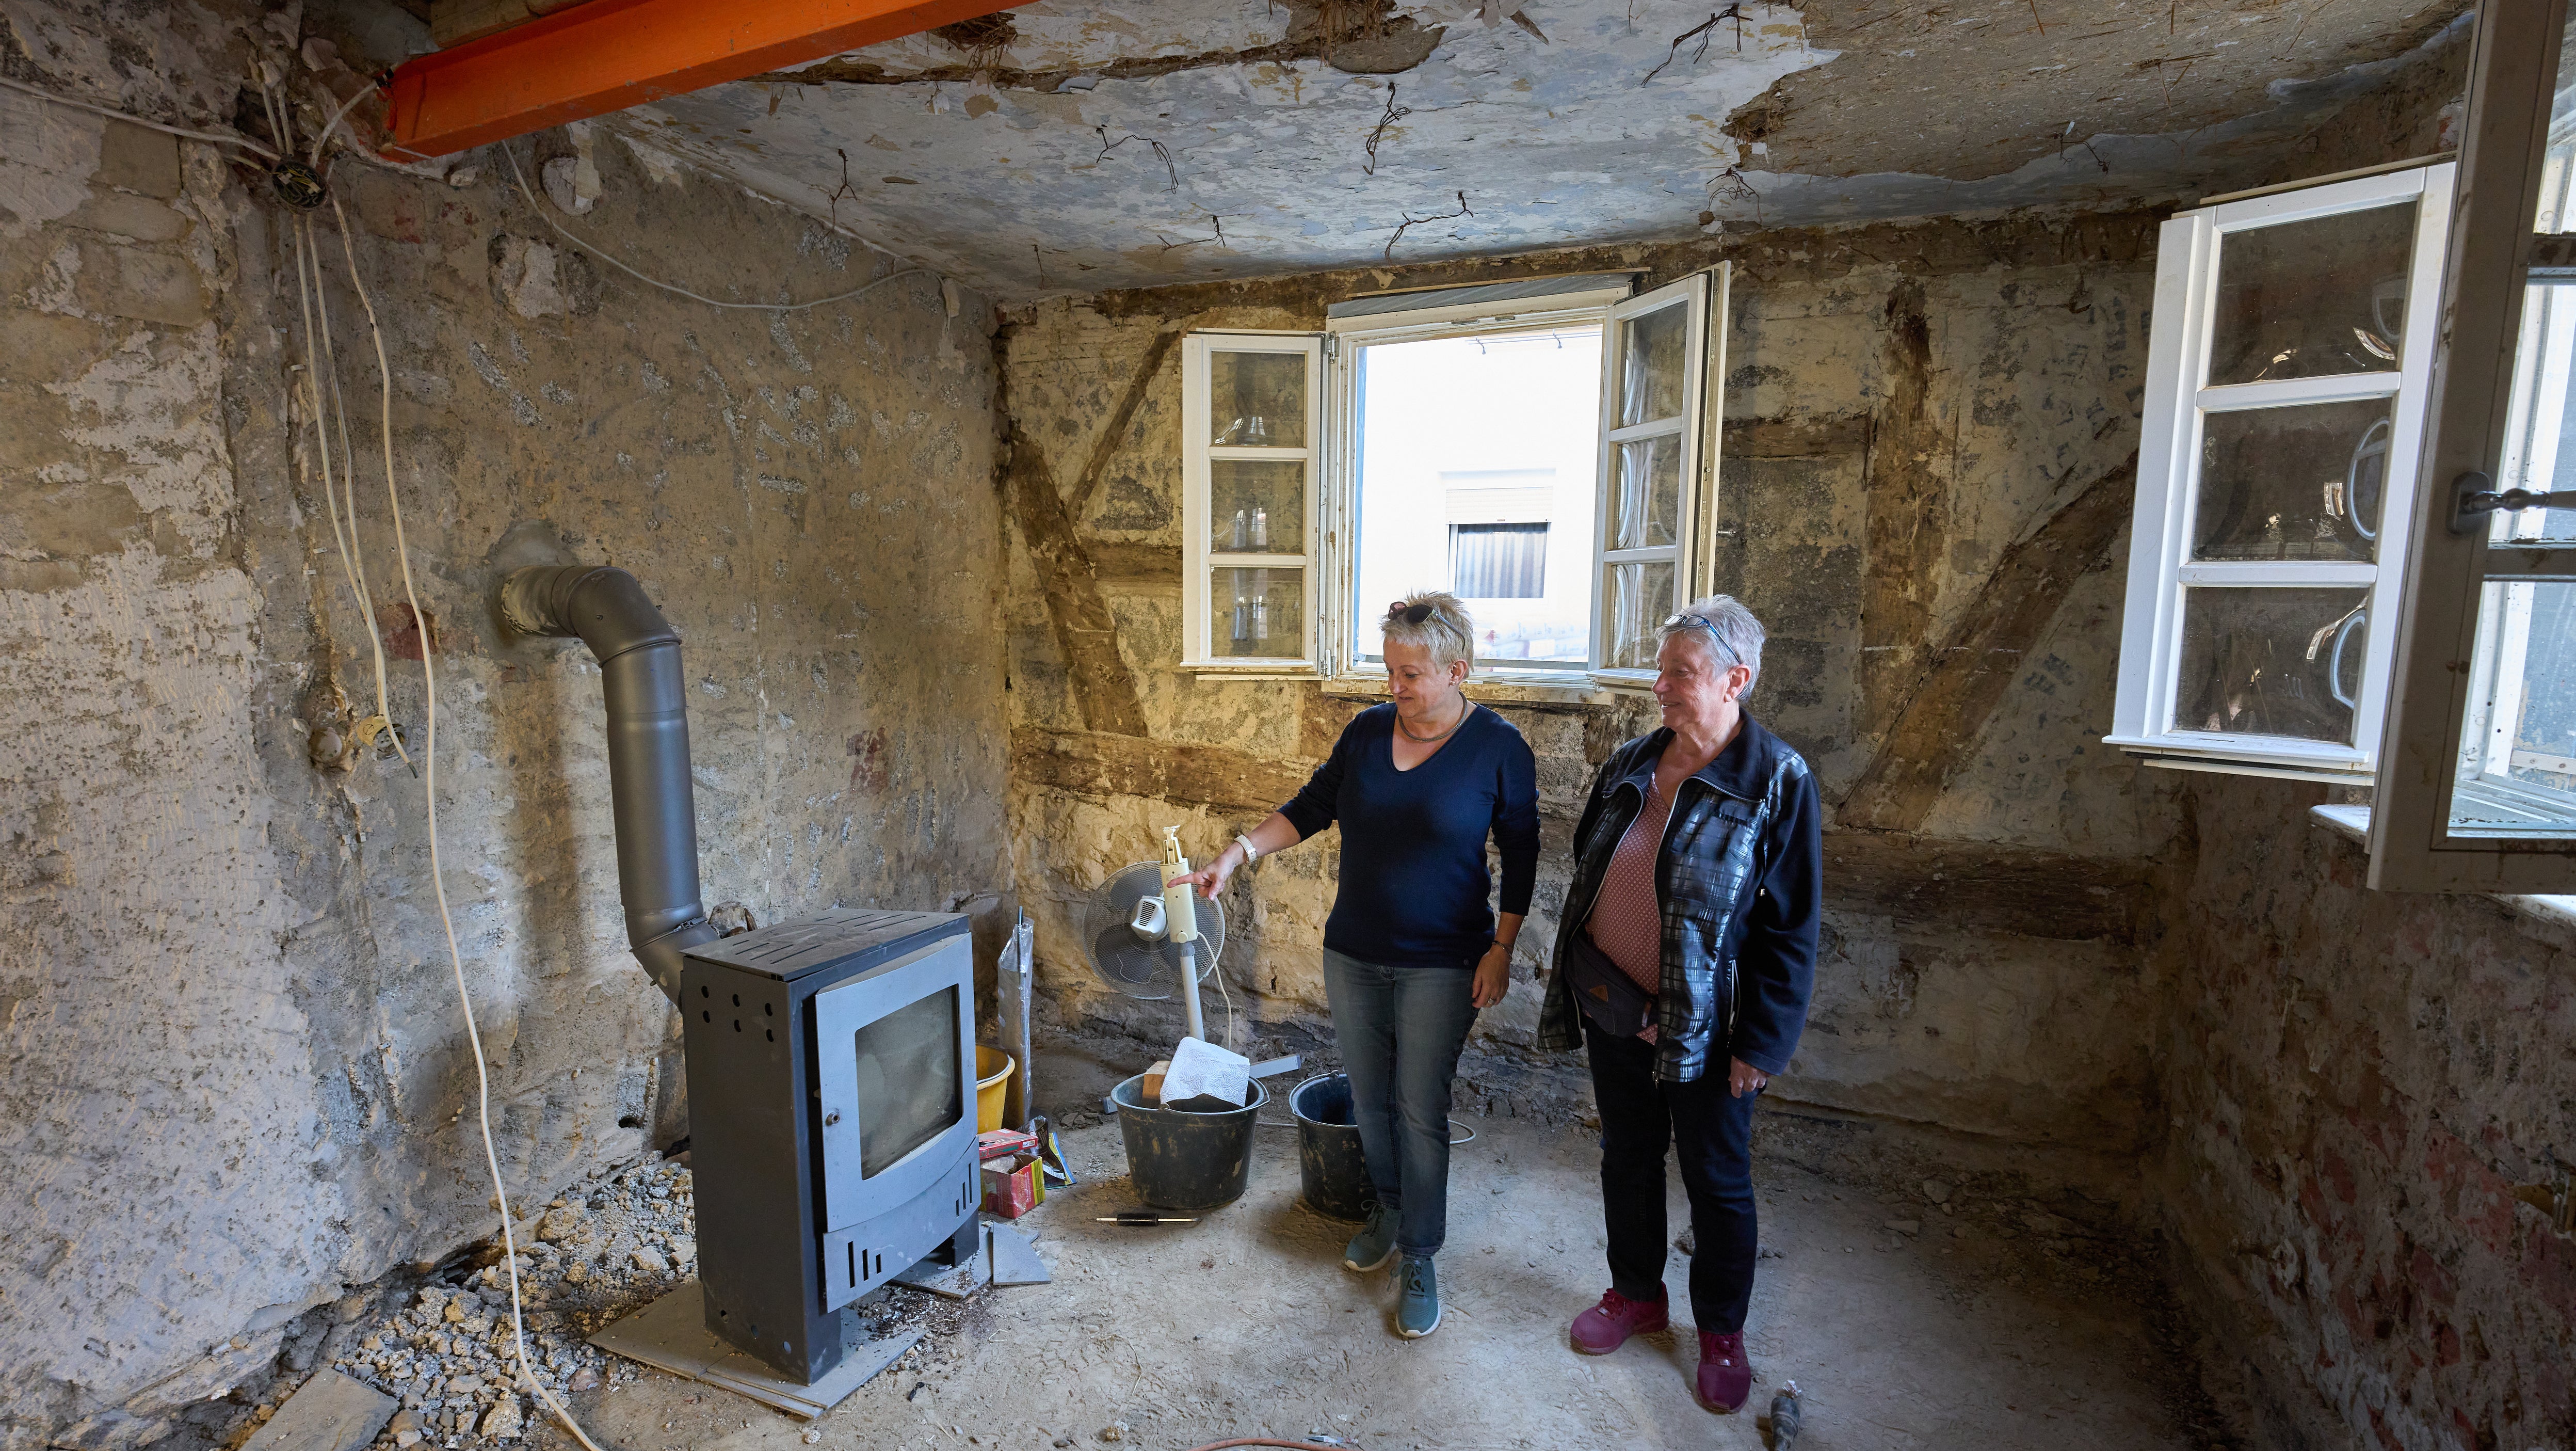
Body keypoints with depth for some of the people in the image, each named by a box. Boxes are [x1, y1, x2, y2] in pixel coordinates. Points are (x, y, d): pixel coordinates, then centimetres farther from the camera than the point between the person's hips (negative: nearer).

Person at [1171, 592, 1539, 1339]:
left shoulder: (1498, 747, -11)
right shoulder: (1368, 730, -1)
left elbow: (1520, 855, -4)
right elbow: (1311, 807, 5)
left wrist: (1501, 949, -8)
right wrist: (1241, 850, -7)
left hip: (1439, 964, -4)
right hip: (1352, 953, 4)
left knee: (1420, 1110, 4)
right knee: (1369, 1097, 16)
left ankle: (1418, 1257, 24)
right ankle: (1387, 1208, 41)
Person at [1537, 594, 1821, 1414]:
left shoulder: (1777, 783, -14)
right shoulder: (1629, 766, 1)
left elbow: (1790, 929, -12)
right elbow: (1586, 874, 11)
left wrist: (1762, 1043, -13)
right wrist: (1572, 989, 11)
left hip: (1703, 1027, -4)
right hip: (1612, 1010, 5)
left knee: (1716, 1180, 14)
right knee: (1627, 1159, 20)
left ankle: (1721, 1333, 36)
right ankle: (1635, 1295, 42)